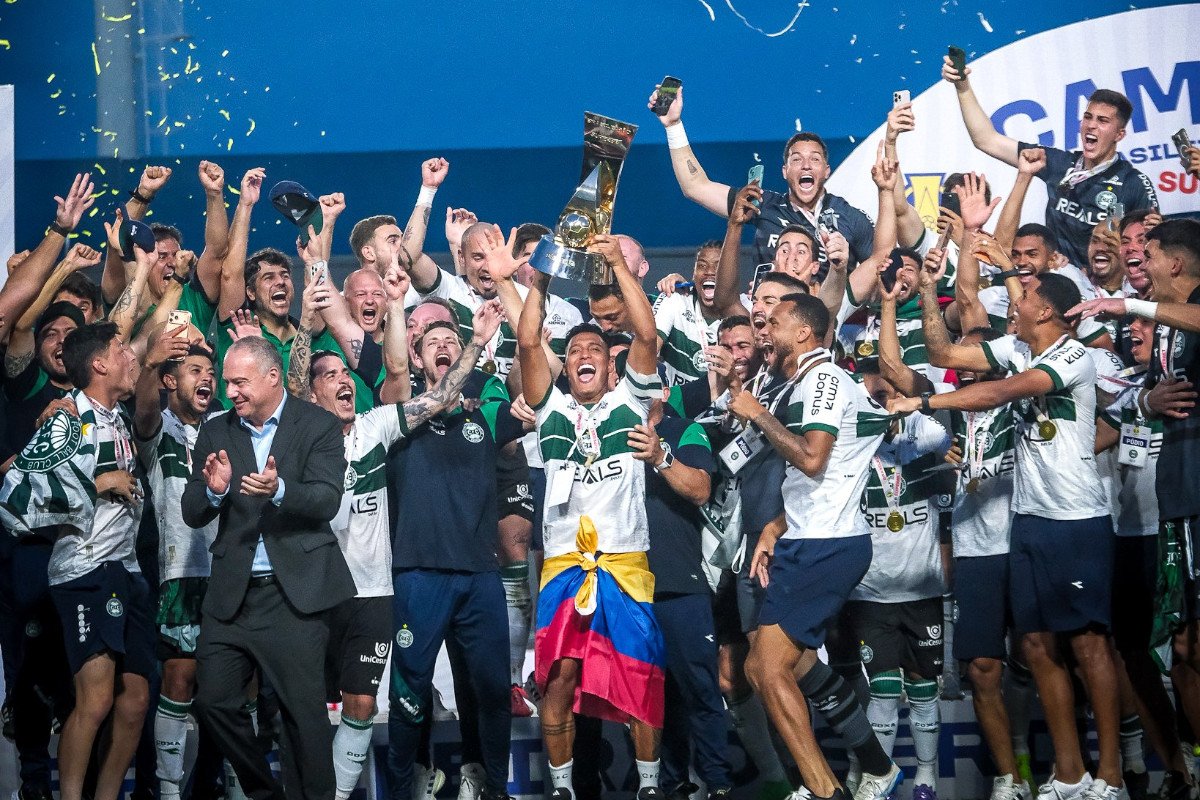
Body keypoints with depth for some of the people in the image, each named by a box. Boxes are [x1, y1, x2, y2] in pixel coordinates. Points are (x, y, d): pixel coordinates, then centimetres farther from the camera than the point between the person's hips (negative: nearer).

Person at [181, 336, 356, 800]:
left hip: (295, 592, -4)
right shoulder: (216, 434, 11)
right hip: (231, 595, 4)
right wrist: (214, 490, -15)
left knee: (304, 710, -3)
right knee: (213, 701, 3)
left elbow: (327, 501, -12)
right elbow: (192, 514, 7)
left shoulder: (318, 426, 0)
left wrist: (279, 490, -30)